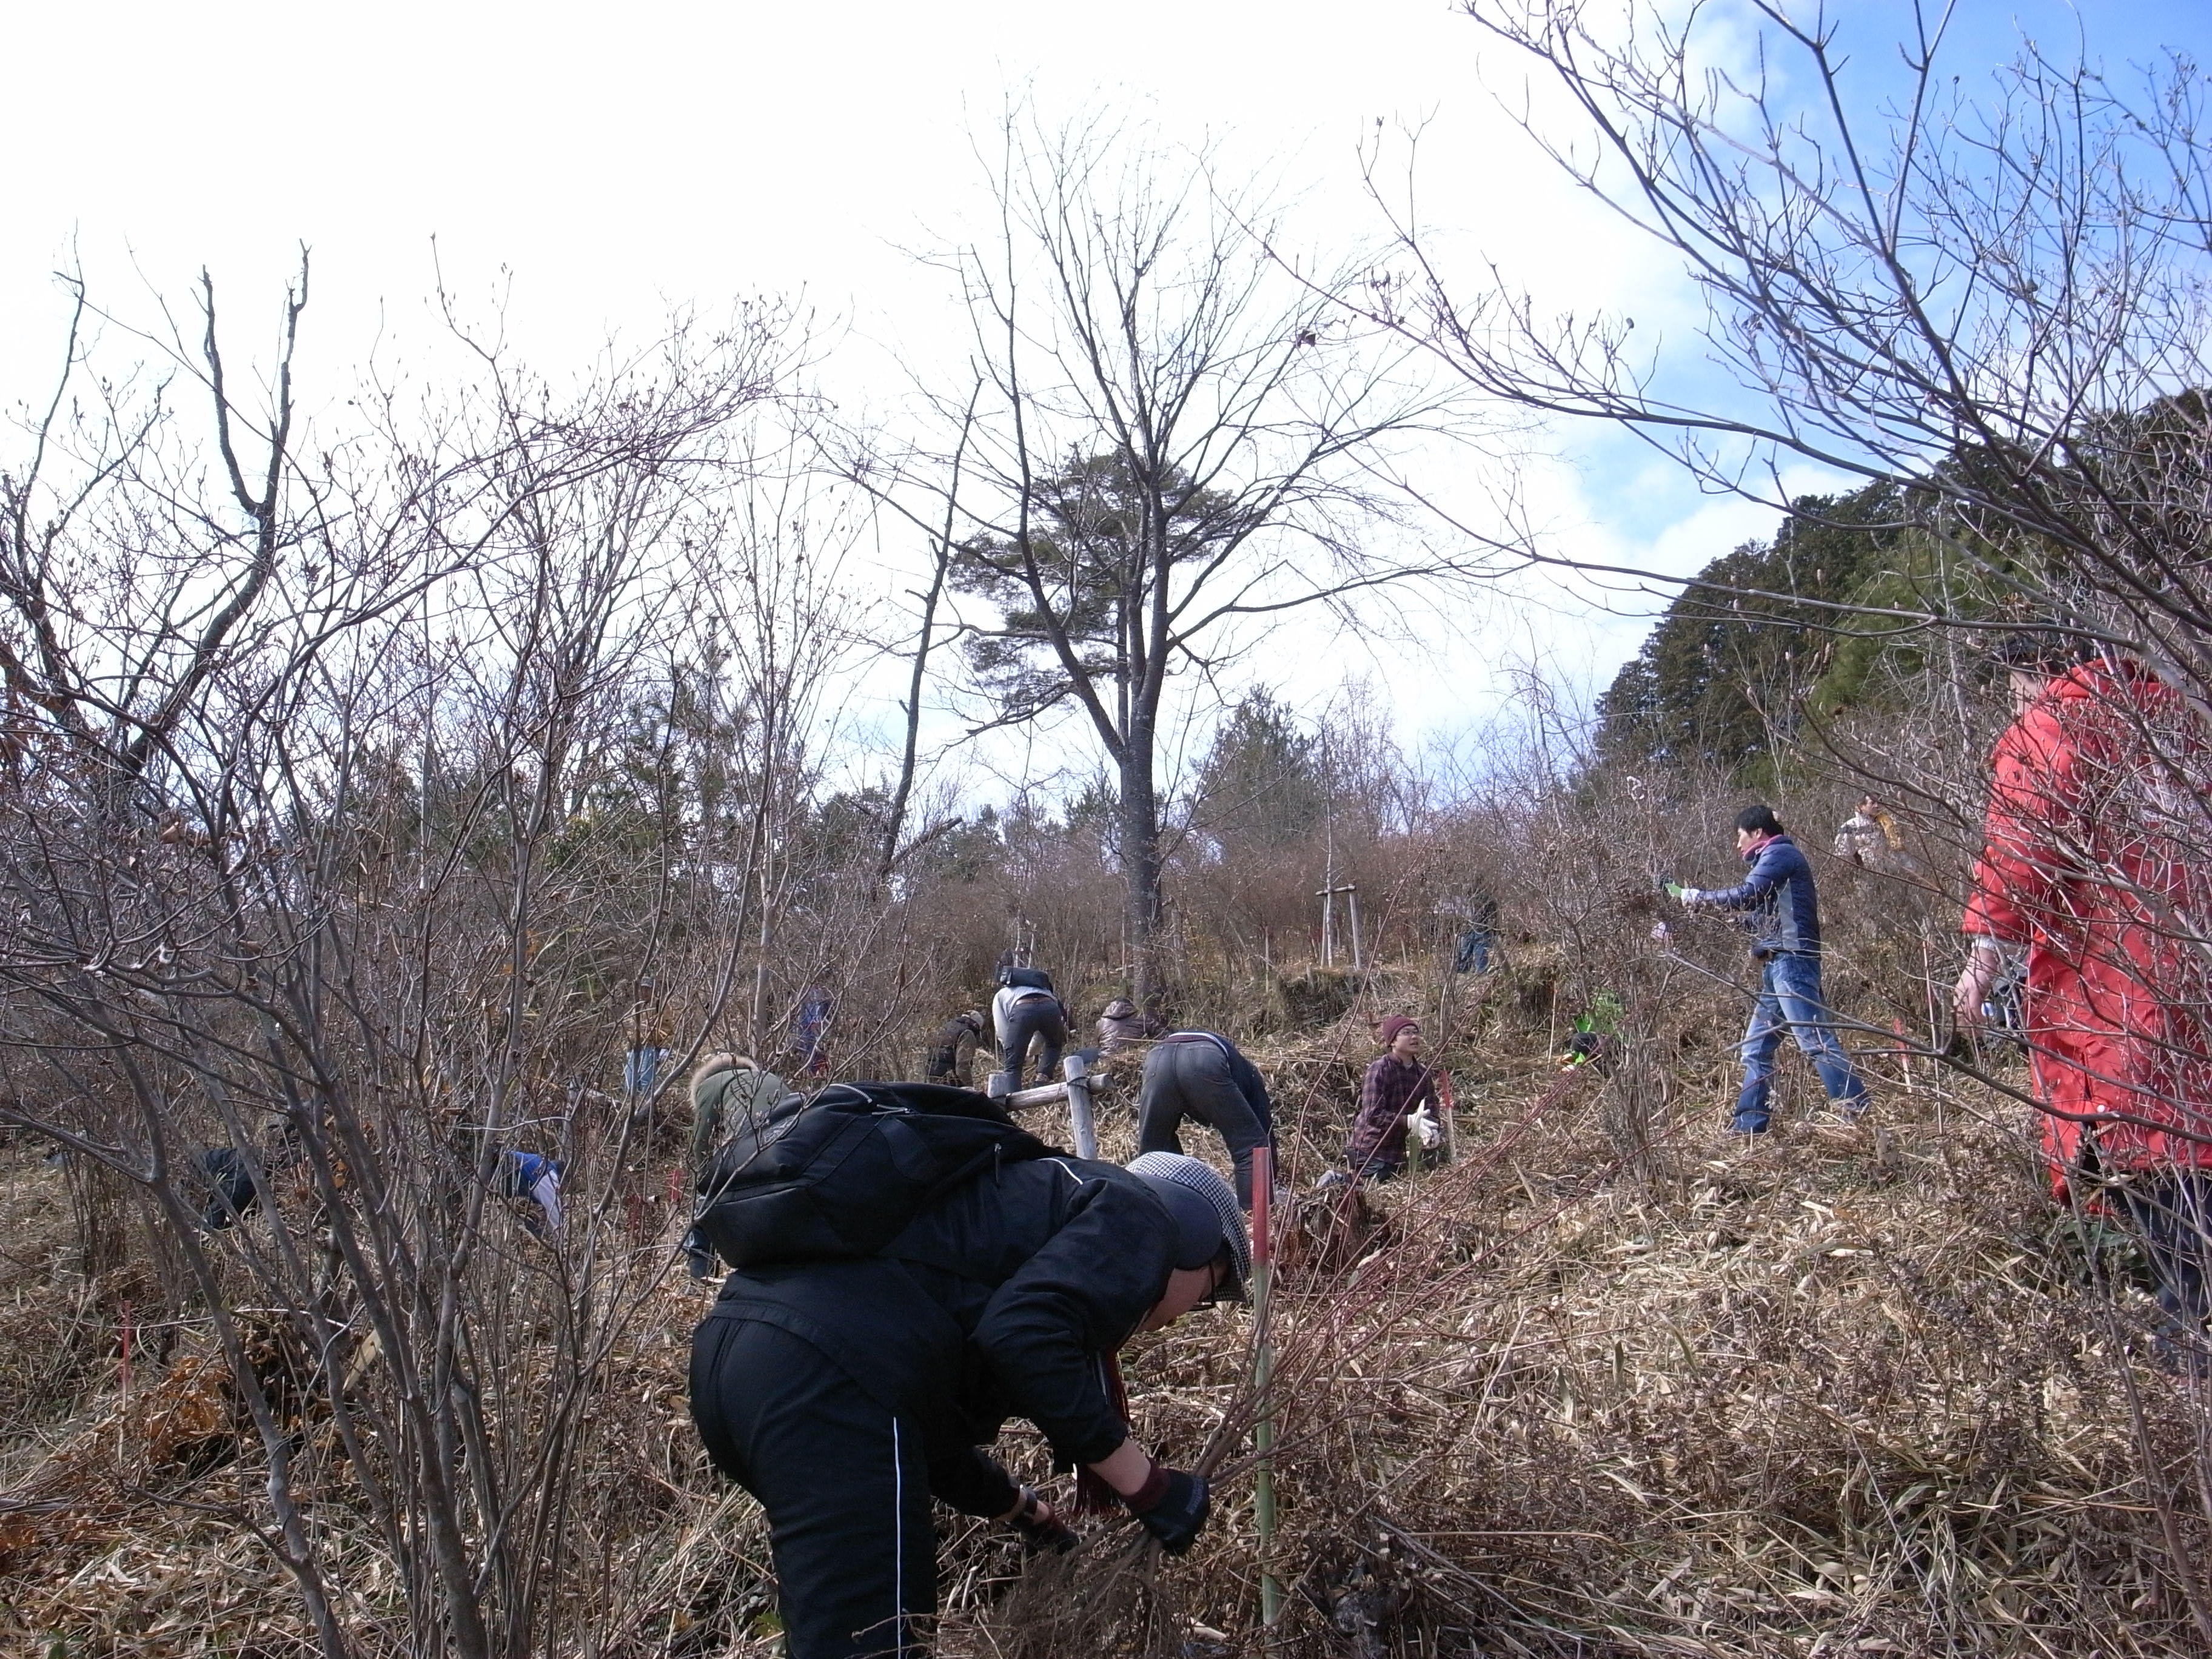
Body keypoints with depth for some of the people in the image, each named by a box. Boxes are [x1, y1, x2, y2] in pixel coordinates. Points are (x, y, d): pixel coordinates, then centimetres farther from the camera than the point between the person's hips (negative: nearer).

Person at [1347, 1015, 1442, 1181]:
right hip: (1369, 1151, -7)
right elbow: (1373, 1115, -26)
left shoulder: (1423, 1073, 2)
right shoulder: (1379, 1070, -19)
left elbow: (1431, 1111, -3)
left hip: (1398, 1151, 7)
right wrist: (1410, 1121, -35)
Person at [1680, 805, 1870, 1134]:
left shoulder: (1780, 853, -3)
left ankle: (1859, 1113, -15)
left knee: (1816, 1040, -15)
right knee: (1756, 1049, 8)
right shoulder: (1772, 859, 26)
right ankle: (1748, 1124, 9)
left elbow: (1745, 895, -14)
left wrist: (1699, 898, -2)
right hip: (1777, 965, 10)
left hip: (1790, 960, -10)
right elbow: (1760, 914, 24)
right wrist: (1705, 904, 20)